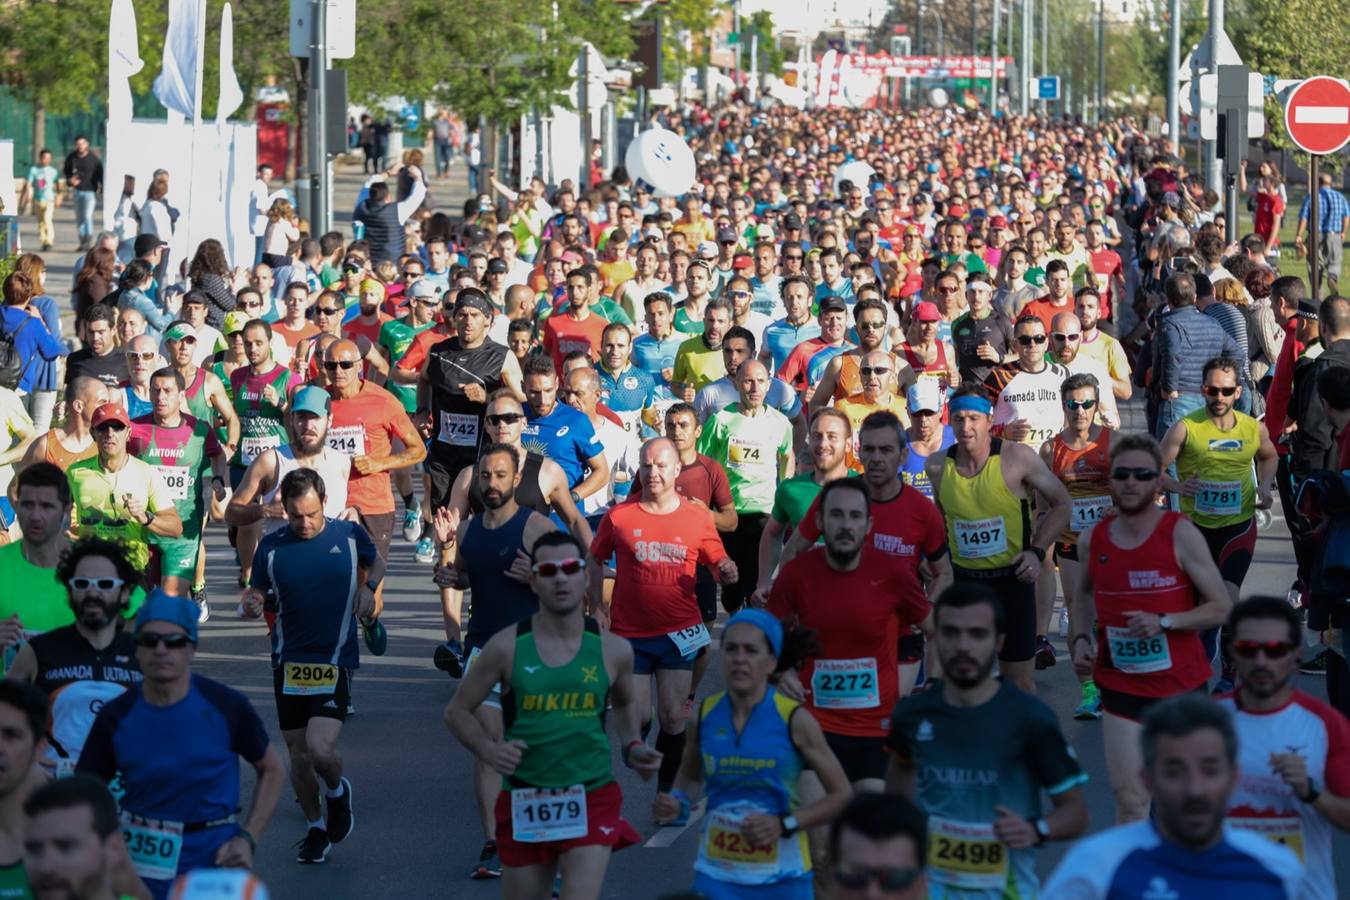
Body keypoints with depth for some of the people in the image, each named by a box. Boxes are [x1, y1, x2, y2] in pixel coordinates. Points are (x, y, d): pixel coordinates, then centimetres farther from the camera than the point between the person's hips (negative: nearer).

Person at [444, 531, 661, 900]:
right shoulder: (507, 646, -6)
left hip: (592, 798, 0)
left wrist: (632, 747, 3)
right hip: (523, 802, 1)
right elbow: (457, 711, 3)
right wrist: (487, 748, -16)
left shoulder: (612, 649, 0)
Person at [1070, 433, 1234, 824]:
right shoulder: (1092, 539, 0)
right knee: (1130, 800, -9)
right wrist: (1081, 638, 3)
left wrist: (1164, 622, -24)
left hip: (1181, 684, -2)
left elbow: (1223, 608, -11)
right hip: (1121, 685, 2)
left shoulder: (1180, 534, -11)